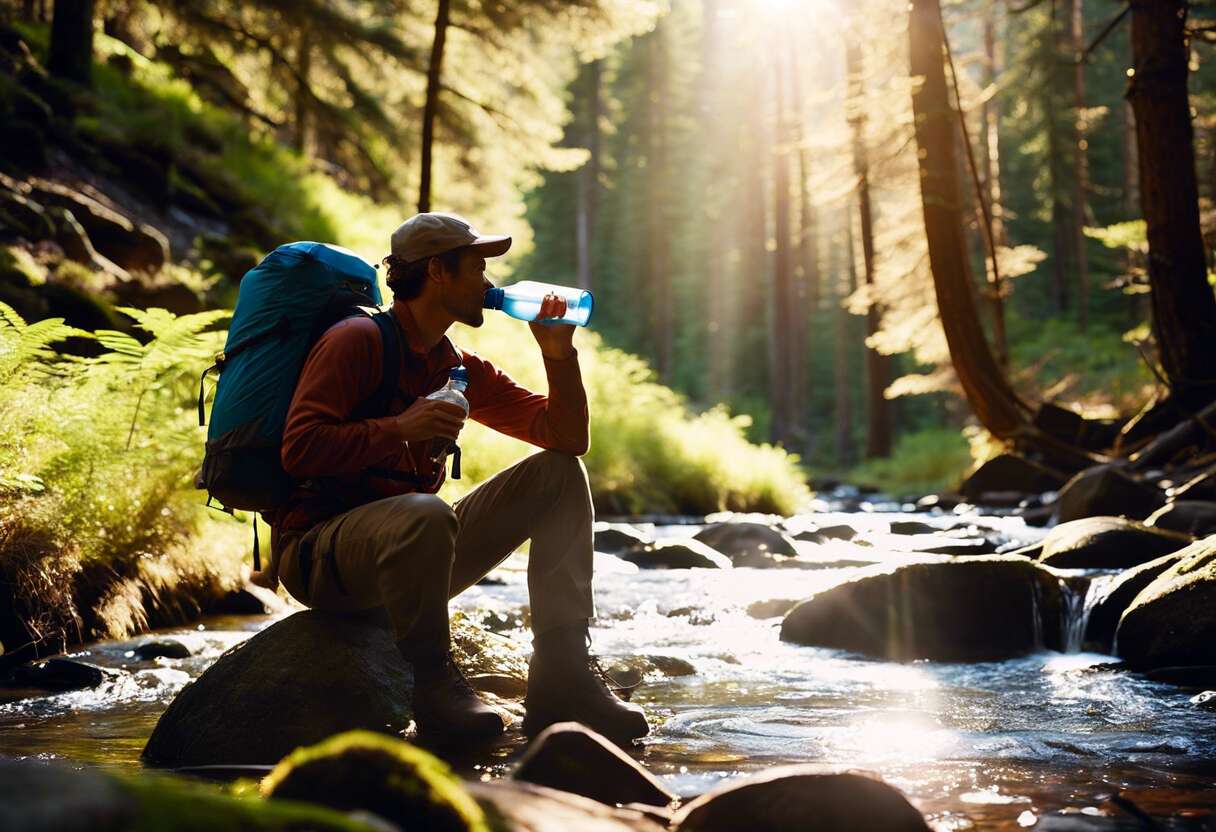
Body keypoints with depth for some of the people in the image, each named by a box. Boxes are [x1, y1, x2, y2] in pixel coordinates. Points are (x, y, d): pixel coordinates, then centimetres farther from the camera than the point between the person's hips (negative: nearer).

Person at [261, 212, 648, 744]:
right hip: (320, 550, -8)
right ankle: (434, 685, -16)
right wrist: (401, 428, -25)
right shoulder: (358, 341, -8)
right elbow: (299, 450, -19)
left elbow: (567, 437, 12)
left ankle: (561, 678, -8)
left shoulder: (461, 369, 14)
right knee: (426, 515, -41)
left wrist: (558, 354, -1)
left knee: (559, 474, 0)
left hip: (409, 550, 8)